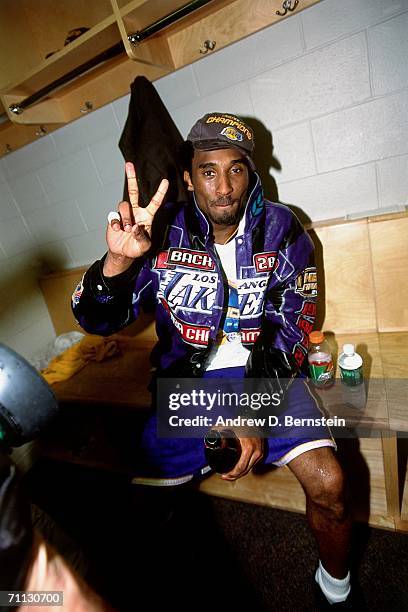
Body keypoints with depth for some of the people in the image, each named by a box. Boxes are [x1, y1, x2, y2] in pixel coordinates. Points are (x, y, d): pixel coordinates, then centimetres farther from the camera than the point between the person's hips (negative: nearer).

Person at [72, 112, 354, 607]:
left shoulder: (280, 229, -5)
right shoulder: (163, 231, -6)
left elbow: (290, 326, -8)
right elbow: (97, 320, -10)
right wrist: (117, 261, -32)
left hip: (263, 374, 0)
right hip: (187, 381, 2)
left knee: (327, 482, -18)